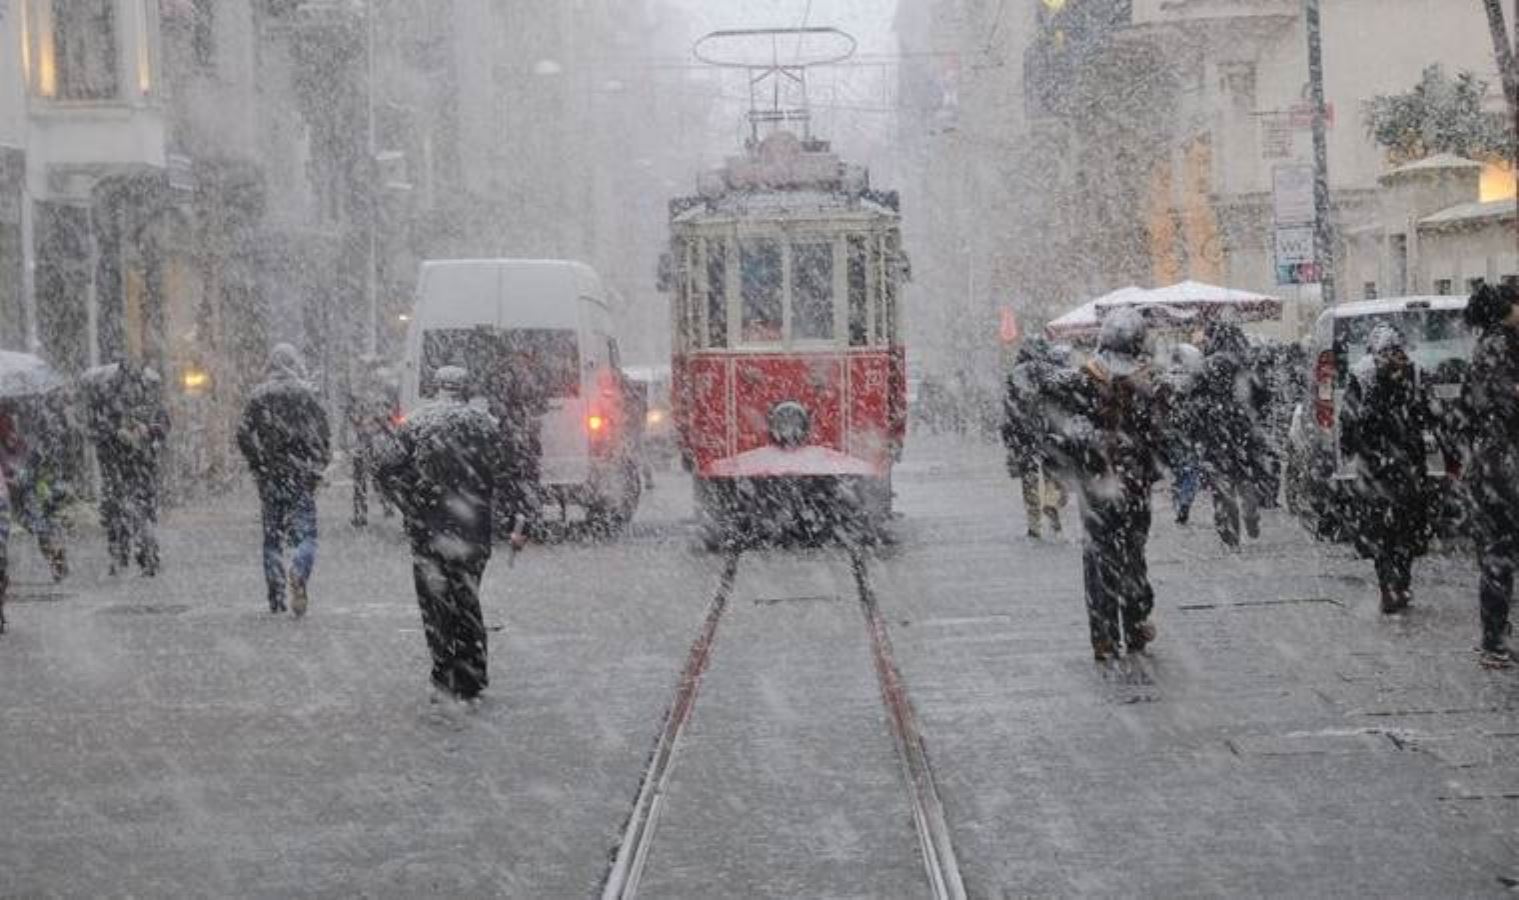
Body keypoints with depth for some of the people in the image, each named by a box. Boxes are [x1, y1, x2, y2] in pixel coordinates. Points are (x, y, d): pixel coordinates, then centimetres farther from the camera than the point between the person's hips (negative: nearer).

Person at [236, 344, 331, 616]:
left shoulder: (259, 396, 2)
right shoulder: (306, 394, -4)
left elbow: (244, 435, 0)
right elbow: (322, 433, -4)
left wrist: (257, 464, 11)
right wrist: (319, 465, 7)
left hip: (269, 474, 2)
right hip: (301, 473, -2)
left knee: (272, 535, 9)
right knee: (305, 532, 0)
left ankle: (276, 598, 8)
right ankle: (299, 572, -29)